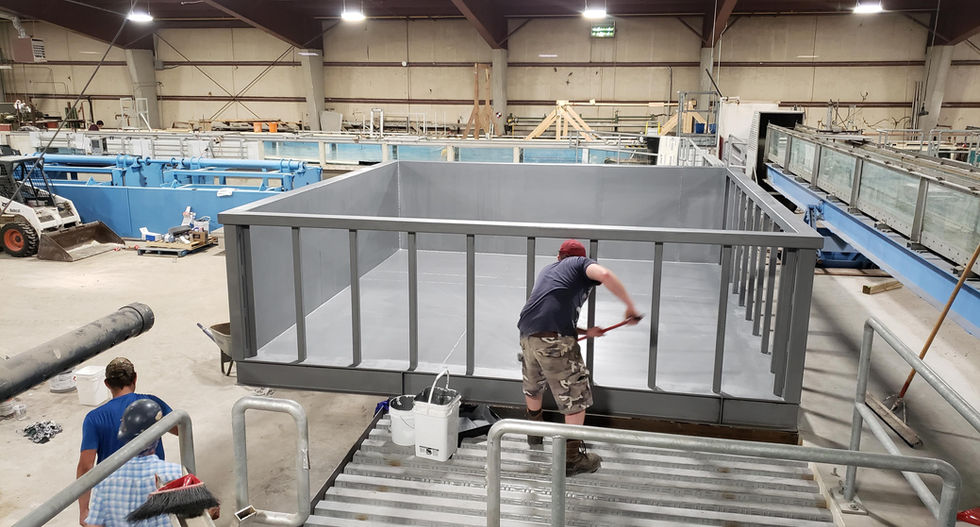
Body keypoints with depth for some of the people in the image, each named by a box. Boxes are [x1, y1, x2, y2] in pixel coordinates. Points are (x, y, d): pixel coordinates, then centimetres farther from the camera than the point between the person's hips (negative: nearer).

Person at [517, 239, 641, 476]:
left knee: (533, 388, 30)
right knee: (576, 398, 8)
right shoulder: (582, 263, 12)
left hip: (528, 333, 7)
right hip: (556, 340, -7)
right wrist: (630, 306, -5)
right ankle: (573, 458, 16)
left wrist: (585, 332, 34)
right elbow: (604, 275, -14)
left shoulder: (547, 270, 31)